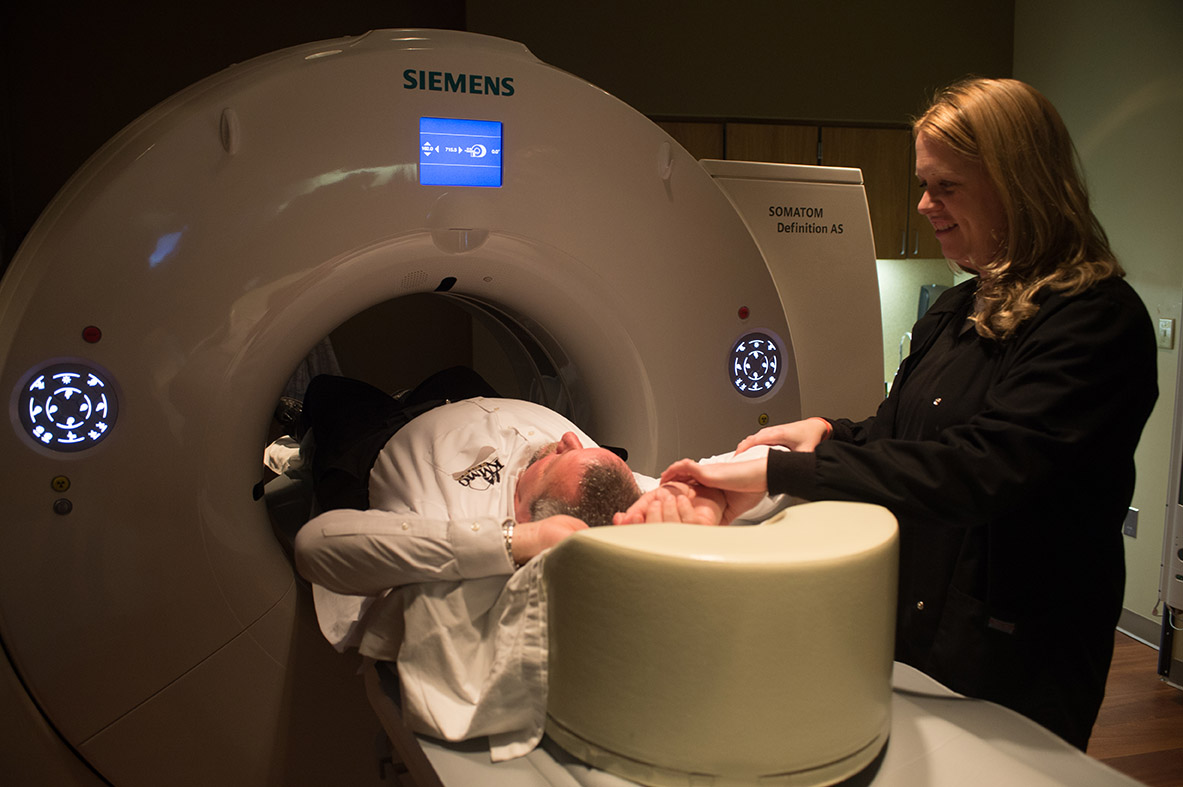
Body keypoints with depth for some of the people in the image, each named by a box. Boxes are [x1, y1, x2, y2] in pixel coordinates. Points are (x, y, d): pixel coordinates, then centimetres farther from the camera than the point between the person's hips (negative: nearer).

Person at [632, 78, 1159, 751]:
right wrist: (830, 434, -8)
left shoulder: (1098, 322, -19)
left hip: (1012, 668, -7)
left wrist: (780, 472, -33)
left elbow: (980, 470, -30)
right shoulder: (954, 312, 7)